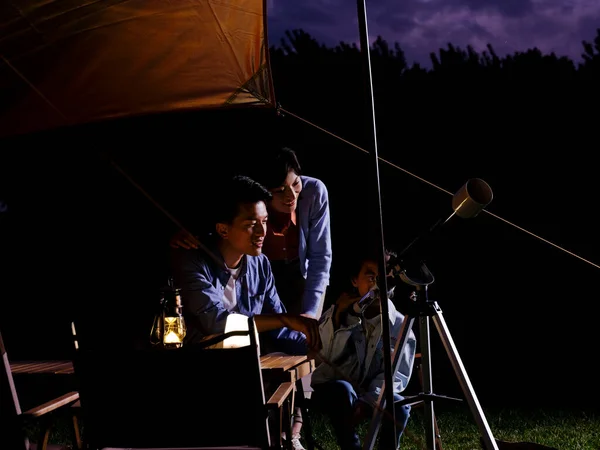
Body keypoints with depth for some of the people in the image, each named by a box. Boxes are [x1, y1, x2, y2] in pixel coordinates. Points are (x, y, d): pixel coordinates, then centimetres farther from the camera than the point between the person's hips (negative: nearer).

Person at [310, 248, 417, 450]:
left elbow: (398, 372, -12)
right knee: (342, 391, -34)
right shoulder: (336, 313, -5)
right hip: (331, 389, -1)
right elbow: (328, 355, -22)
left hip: (374, 396, 1)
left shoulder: (399, 324, -5)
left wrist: (368, 401, -27)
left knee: (399, 406, -30)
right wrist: (338, 318, -38)